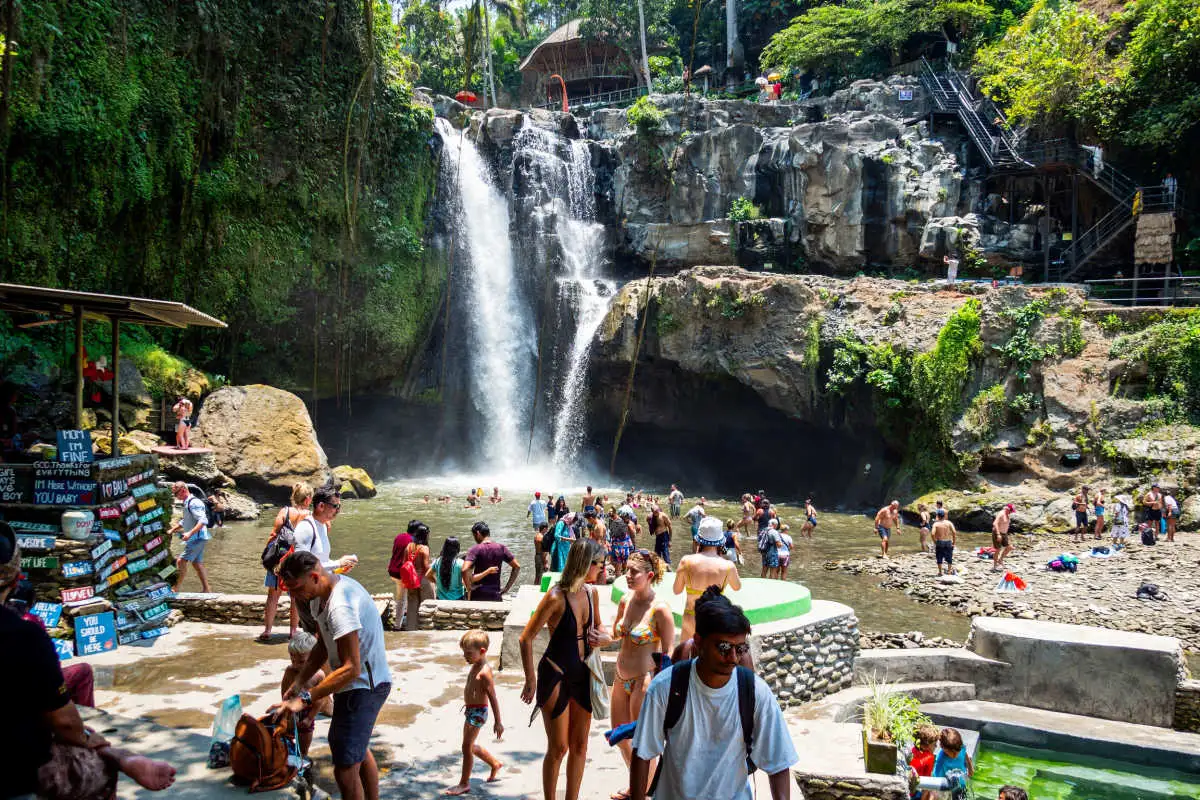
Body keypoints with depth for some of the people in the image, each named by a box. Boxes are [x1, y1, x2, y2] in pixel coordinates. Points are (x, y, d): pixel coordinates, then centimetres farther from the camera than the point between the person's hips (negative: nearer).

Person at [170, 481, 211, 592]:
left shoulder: (194, 503, -16)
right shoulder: (187, 503, 17)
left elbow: (203, 521, -26)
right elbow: (184, 522, 32)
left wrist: (190, 533, -33)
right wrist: (172, 530, 25)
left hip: (197, 538, -11)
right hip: (196, 539, 11)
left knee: (181, 561, -11)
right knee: (197, 563, 13)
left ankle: (175, 589, -9)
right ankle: (206, 589, 17)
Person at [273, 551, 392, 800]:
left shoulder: (340, 607, -30)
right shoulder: (322, 595, 3)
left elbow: (351, 668, -31)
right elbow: (323, 645, 12)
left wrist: (306, 698, -29)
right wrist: (298, 682, 2)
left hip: (362, 688, -11)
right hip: (365, 685, 11)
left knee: (345, 768, -7)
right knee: (359, 751, 27)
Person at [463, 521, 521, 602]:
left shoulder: (475, 550, -10)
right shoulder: (501, 548, 2)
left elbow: (465, 570, -25)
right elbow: (517, 566, 2)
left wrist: (469, 587, -10)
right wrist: (507, 587, 4)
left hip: (478, 596, -3)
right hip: (495, 595, 3)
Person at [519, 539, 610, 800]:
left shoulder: (592, 593, 0)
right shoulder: (556, 597, -21)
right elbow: (526, 638, -16)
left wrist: (604, 637, -3)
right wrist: (531, 681, -13)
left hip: (582, 675, 6)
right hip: (556, 676, -6)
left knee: (580, 745, 14)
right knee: (558, 747, 3)